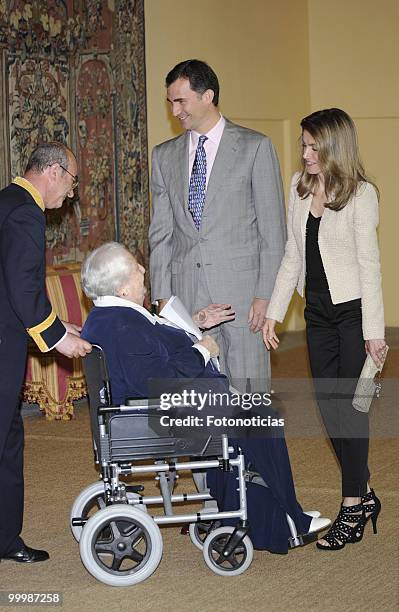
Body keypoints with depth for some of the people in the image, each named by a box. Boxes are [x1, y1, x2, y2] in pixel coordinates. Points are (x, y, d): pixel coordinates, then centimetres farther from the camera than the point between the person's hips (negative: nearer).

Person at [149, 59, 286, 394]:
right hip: (186, 292, 3)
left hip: (241, 288, -3)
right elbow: (161, 232, 14)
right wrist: (162, 295, 4)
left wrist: (265, 294, -8)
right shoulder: (165, 156, 14)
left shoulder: (255, 147, 1)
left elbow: (273, 228, -1)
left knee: (247, 388, -3)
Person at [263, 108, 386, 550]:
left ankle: (352, 509, 5)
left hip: (353, 310, -6)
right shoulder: (299, 187, 6)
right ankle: (364, 495, 20)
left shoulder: (361, 194, -11)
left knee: (350, 404, -4)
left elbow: (368, 264, -12)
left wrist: (374, 331, -13)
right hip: (318, 311, 6)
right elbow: (292, 255, 11)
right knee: (327, 403, 7)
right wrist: (273, 312, 7)